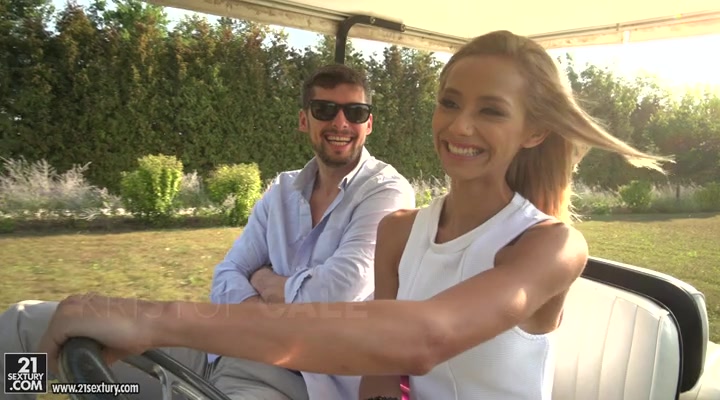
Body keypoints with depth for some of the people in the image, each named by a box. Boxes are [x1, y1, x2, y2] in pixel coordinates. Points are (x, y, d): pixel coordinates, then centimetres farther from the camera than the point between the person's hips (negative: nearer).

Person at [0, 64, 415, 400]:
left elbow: (337, 293, -22)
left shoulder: (386, 191, -8)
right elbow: (226, 276, 9)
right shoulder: (283, 190, 12)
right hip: (222, 345, 7)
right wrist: (256, 310, -14)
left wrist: (265, 281, -3)